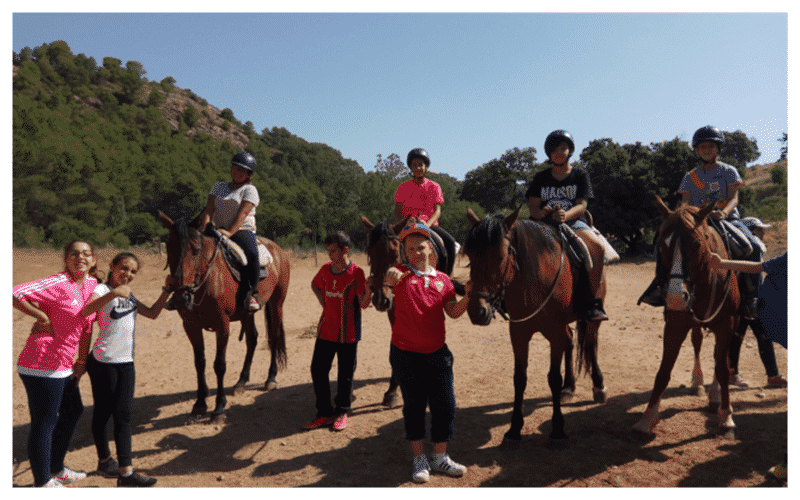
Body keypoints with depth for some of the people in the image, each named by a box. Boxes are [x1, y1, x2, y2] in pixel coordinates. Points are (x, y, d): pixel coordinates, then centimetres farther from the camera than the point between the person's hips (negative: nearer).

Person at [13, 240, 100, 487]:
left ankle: (56, 470, 40)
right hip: (43, 366, -9)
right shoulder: (59, 283, -17)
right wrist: (42, 317, -15)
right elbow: (15, 294, -26)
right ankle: (42, 483, 19)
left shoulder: (92, 284, 8)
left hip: (63, 365, 10)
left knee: (73, 411, 22)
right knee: (44, 423, 2)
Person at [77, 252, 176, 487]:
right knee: (103, 413, 8)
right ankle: (105, 461, 28)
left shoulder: (129, 296, 15)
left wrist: (166, 291, 9)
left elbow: (153, 313, 18)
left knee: (124, 414, 2)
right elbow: (85, 311, -28)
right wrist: (113, 293, -44)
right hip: (103, 362, -6)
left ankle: (126, 472, 2)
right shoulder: (102, 289, -8)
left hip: (126, 363, 6)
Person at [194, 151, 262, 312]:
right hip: (218, 231, 5)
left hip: (242, 231, -5)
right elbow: (209, 208, 7)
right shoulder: (218, 186, 21)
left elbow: (242, 214, -9)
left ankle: (251, 294, -26)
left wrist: (230, 232, -24)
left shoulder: (249, 190, 6)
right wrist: (205, 226, -13)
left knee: (251, 253, -34)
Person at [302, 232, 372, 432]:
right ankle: (325, 413, 21)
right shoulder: (326, 269, 3)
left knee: (345, 373, 7)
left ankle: (342, 412, 25)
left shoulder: (356, 272, -11)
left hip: (347, 333, -5)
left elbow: (363, 304, -14)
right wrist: (323, 301, 10)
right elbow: (315, 285, 25)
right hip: (326, 330, 5)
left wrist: (369, 290, -33)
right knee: (317, 370, 6)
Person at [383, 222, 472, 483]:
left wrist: (468, 296, -16)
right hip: (406, 354, -3)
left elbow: (453, 312, 2)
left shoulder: (442, 279, 4)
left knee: (445, 405, 7)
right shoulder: (401, 274, -4)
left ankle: (440, 457, 25)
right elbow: (385, 277, -26)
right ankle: (419, 459, 24)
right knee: (414, 406, 9)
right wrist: (389, 277, -49)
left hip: (437, 353, 3)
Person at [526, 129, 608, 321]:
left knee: (597, 247, -30)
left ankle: (594, 301, -23)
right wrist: (539, 212, -21)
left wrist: (565, 215, -26)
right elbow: (532, 205, 5)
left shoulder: (580, 175, 10)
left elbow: (581, 205, -3)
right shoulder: (541, 178, 16)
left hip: (573, 222, -1)